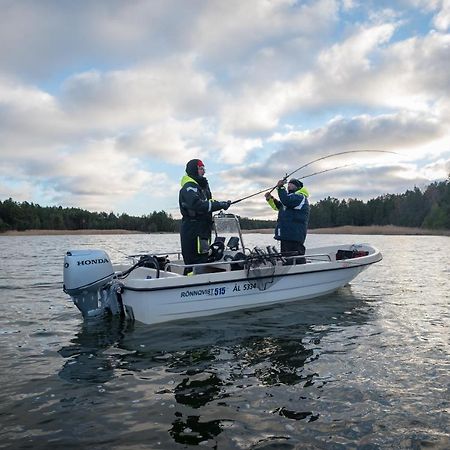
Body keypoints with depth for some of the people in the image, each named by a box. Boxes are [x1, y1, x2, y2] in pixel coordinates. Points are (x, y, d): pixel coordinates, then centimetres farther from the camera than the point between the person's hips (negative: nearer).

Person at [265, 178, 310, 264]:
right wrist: (270, 199, 16)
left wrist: (280, 187, -18)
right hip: (286, 236, 11)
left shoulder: (300, 197, -7)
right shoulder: (292, 196, 26)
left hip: (293, 237, -11)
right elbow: (278, 206, 32)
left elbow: (286, 201, -26)